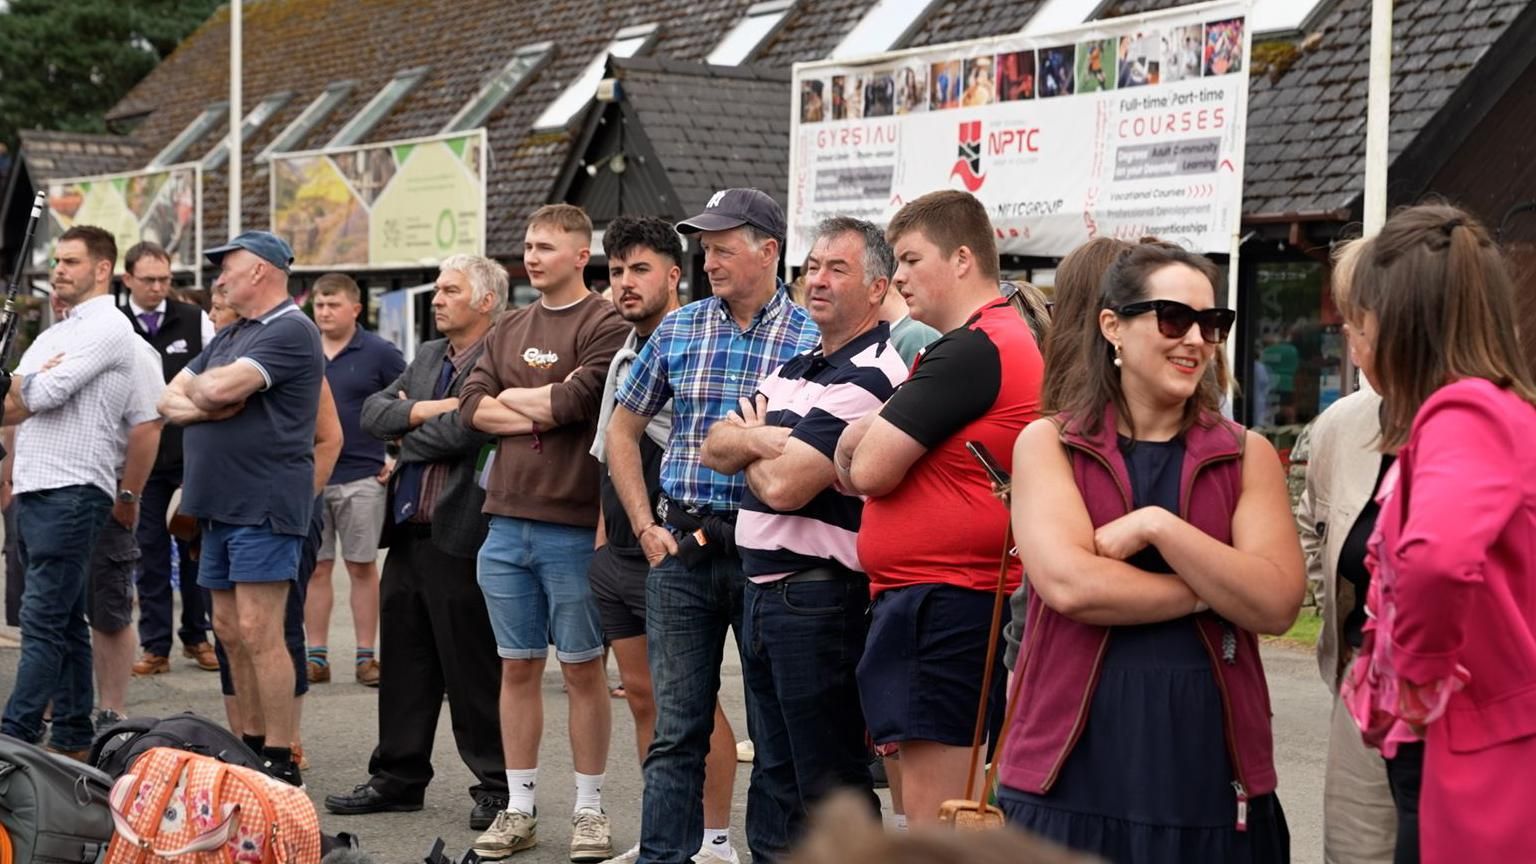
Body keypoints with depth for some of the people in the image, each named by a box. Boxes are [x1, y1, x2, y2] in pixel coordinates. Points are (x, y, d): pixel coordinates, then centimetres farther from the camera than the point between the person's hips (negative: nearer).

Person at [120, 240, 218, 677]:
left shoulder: (195, 321, 2)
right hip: (141, 460, 0)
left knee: (197, 547, 6)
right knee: (150, 551, 4)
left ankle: (197, 637, 18)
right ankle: (155, 645, 10)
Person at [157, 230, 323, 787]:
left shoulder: (291, 332, -10)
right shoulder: (228, 337, 20)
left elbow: (220, 388, -21)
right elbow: (170, 401, 14)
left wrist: (200, 389, 1)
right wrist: (204, 406, -7)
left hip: (265, 507, -9)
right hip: (221, 504, 9)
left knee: (257, 632, -11)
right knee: (229, 632, 11)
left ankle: (281, 763, -7)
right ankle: (252, 746, 20)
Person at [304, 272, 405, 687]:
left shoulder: (379, 353, -2)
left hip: (361, 477, -2)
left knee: (362, 566, 3)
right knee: (315, 568, 5)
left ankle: (365, 656, 9)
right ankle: (317, 656, 11)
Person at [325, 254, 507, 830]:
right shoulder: (426, 357, 16)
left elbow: (462, 430, -22)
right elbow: (372, 414, 8)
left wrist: (409, 433, -4)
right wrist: (424, 410, -9)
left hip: (459, 534, -8)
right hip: (408, 534, 8)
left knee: (473, 672, 0)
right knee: (404, 666, 14)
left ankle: (496, 787, 11)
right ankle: (398, 778, 24)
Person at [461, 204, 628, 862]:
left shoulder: (605, 326, -5)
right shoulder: (508, 330, 14)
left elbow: (576, 401, -17)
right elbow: (472, 407, 4)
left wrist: (511, 398, -1)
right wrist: (546, 409, -8)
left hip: (574, 527, -5)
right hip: (507, 523, 5)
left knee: (583, 669, 4)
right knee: (518, 667, 10)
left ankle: (589, 809, 14)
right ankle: (518, 809, 18)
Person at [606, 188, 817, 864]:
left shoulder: (811, 338, -3)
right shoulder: (678, 330, 8)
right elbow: (622, 429, 16)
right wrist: (646, 527, 7)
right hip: (681, 548, 3)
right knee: (676, 727, 6)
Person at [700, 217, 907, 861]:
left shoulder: (870, 377, -15)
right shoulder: (795, 369, 16)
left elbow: (784, 485, -21)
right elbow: (713, 448, 8)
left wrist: (750, 443, 0)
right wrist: (768, 439, -13)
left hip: (819, 596, -9)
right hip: (762, 589, 9)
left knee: (829, 788, -1)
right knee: (774, 776, 17)